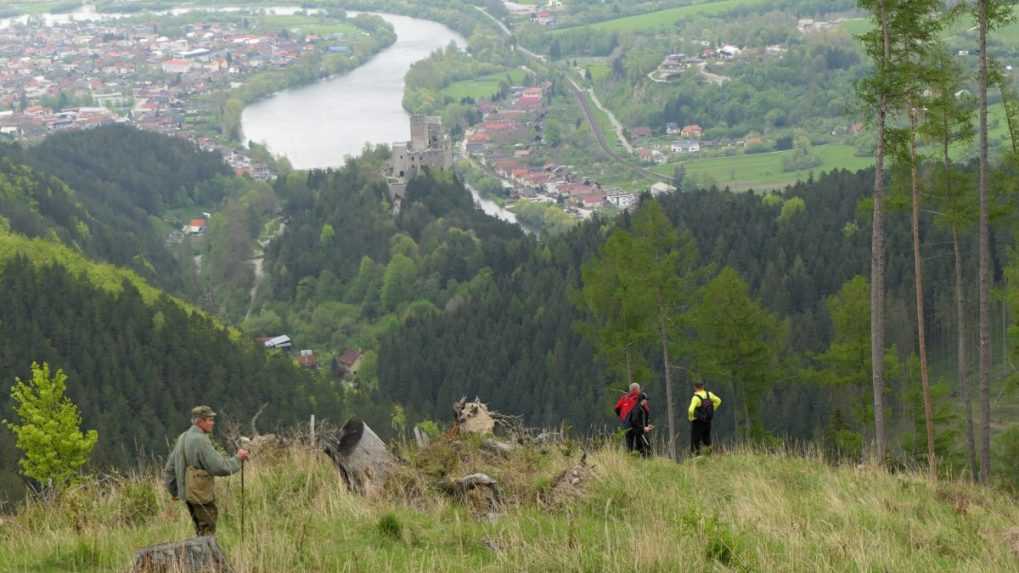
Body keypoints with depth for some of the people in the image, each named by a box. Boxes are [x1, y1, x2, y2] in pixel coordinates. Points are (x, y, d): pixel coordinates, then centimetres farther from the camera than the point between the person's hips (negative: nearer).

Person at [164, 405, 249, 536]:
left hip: (188, 494, 9)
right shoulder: (200, 440, -19)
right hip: (202, 495, -9)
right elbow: (219, 467, -21)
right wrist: (237, 459, -7)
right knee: (207, 532, -3)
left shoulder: (182, 438, 10)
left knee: (201, 533, 18)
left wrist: (175, 491, 23)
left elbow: (169, 469, 17)